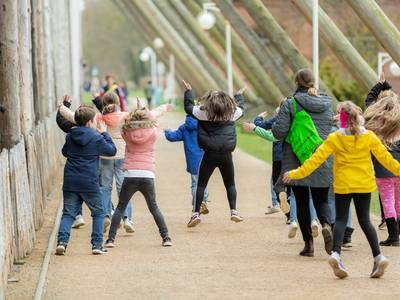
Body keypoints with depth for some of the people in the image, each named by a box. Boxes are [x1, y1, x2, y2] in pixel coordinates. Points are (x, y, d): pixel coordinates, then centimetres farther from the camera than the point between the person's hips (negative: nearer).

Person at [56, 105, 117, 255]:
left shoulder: (70, 136, 6)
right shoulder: (96, 138, -8)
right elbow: (112, 151, 5)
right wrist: (104, 134, 12)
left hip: (70, 181, 3)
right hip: (89, 182, -3)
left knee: (68, 213, 8)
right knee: (98, 212, 13)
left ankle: (62, 241, -11)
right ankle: (97, 244, 7)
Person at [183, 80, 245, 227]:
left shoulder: (204, 113, -3)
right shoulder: (232, 113, 4)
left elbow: (189, 107, 10)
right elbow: (240, 108, 26)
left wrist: (188, 91, 24)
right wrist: (239, 95, 45)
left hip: (210, 154, -2)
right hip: (226, 155, 2)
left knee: (201, 184, 5)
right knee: (230, 184, 16)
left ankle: (196, 213, -2)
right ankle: (234, 211, 5)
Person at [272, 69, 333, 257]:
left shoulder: (290, 104, -9)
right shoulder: (326, 104, 4)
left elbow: (279, 132, -13)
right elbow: (332, 129, 13)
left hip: (297, 162, -2)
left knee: (302, 202, 8)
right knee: (321, 199, 11)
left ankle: (308, 243, 7)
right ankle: (326, 224, -20)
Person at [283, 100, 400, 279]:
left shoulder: (334, 138, -8)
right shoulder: (369, 137, -4)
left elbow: (316, 159, -9)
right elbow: (385, 157, 1)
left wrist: (296, 174, -2)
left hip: (343, 185, -1)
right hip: (364, 184, 1)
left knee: (340, 219, 5)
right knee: (364, 220, 11)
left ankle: (336, 253, -16)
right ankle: (378, 256, 0)